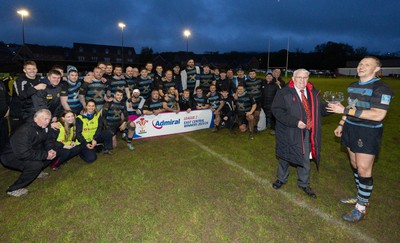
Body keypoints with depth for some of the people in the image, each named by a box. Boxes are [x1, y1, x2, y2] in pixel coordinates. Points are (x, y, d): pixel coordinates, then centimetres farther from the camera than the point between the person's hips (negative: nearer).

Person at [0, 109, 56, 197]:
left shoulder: (41, 128, -4)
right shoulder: (25, 131, -31)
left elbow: (45, 141, 11)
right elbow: (23, 154, -37)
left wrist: (50, 150, -10)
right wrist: (45, 155, -30)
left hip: (30, 153, 9)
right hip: (11, 156, -9)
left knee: (52, 154, -2)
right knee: (36, 164, -32)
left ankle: (35, 172, 15)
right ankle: (14, 189, -12)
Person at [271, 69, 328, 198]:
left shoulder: (313, 93, 7)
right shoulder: (284, 93, -10)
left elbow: (320, 109, 11)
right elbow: (276, 110, -19)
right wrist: (295, 122, -24)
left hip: (307, 133, 4)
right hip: (289, 133, -4)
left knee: (305, 159, 13)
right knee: (285, 156, 13)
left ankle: (304, 184, 34)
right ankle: (281, 179, 37)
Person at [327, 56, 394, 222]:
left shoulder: (381, 88, -15)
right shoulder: (352, 86, 9)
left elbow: (378, 115, -25)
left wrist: (345, 110, -27)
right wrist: (341, 124, 15)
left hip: (368, 134, -7)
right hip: (351, 129, 7)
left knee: (363, 170, -2)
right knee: (355, 165, 15)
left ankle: (361, 207, 10)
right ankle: (361, 196, 32)